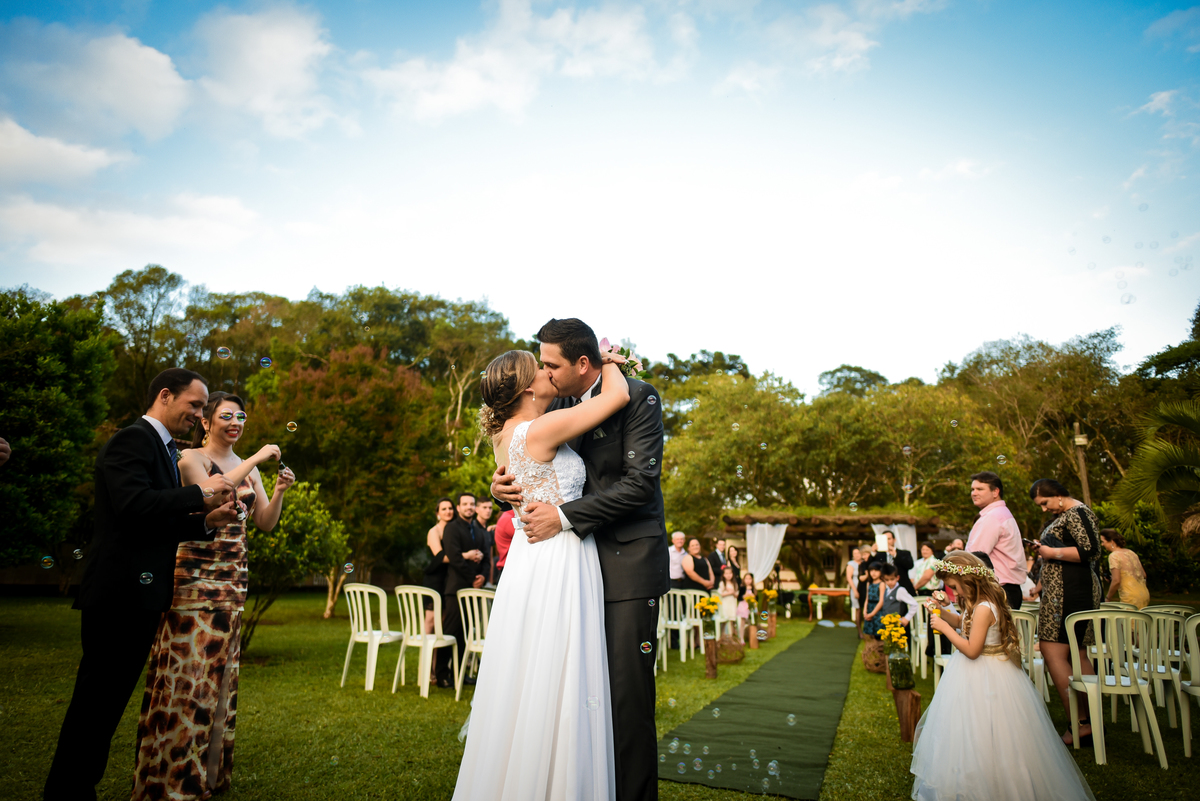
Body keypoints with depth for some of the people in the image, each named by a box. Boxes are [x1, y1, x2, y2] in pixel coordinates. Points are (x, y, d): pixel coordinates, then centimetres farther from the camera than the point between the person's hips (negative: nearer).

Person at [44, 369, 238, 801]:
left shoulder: (163, 448, 17)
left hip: (141, 595, 10)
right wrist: (200, 492, -18)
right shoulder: (131, 440, -12)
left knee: (110, 701, 17)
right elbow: (135, 505, -27)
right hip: (120, 593, -10)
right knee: (95, 703, 1)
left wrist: (207, 521, 3)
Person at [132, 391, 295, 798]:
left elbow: (265, 523, 10)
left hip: (233, 577, 6)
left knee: (220, 667, 10)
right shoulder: (190, 458, -2)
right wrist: (255, 460, -21)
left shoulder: (248, 467, 13)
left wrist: (279, 491, -7)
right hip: (194, 573, -6)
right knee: (189, 665, -4)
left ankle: (211, 768, 21)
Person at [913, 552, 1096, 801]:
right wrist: (942, 610, 4)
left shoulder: (983, 609, -28)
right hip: (975, 675, 10)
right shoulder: (976, 603, 2)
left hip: (985, 678, -10)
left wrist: (944, 628, -21)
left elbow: (971, 650, -28)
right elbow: (961, 622, 21)